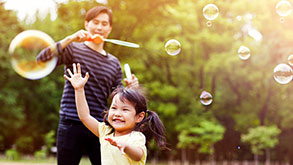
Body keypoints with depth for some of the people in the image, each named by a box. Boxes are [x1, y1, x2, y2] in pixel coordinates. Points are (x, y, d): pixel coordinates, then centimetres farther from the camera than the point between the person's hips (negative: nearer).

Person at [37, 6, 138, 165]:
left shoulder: (114, 63, 16)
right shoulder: (74, 49, 4)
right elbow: (42, 59, -14)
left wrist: (129, 89, -4)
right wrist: (69, 39, -20)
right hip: (71, 126, -3)